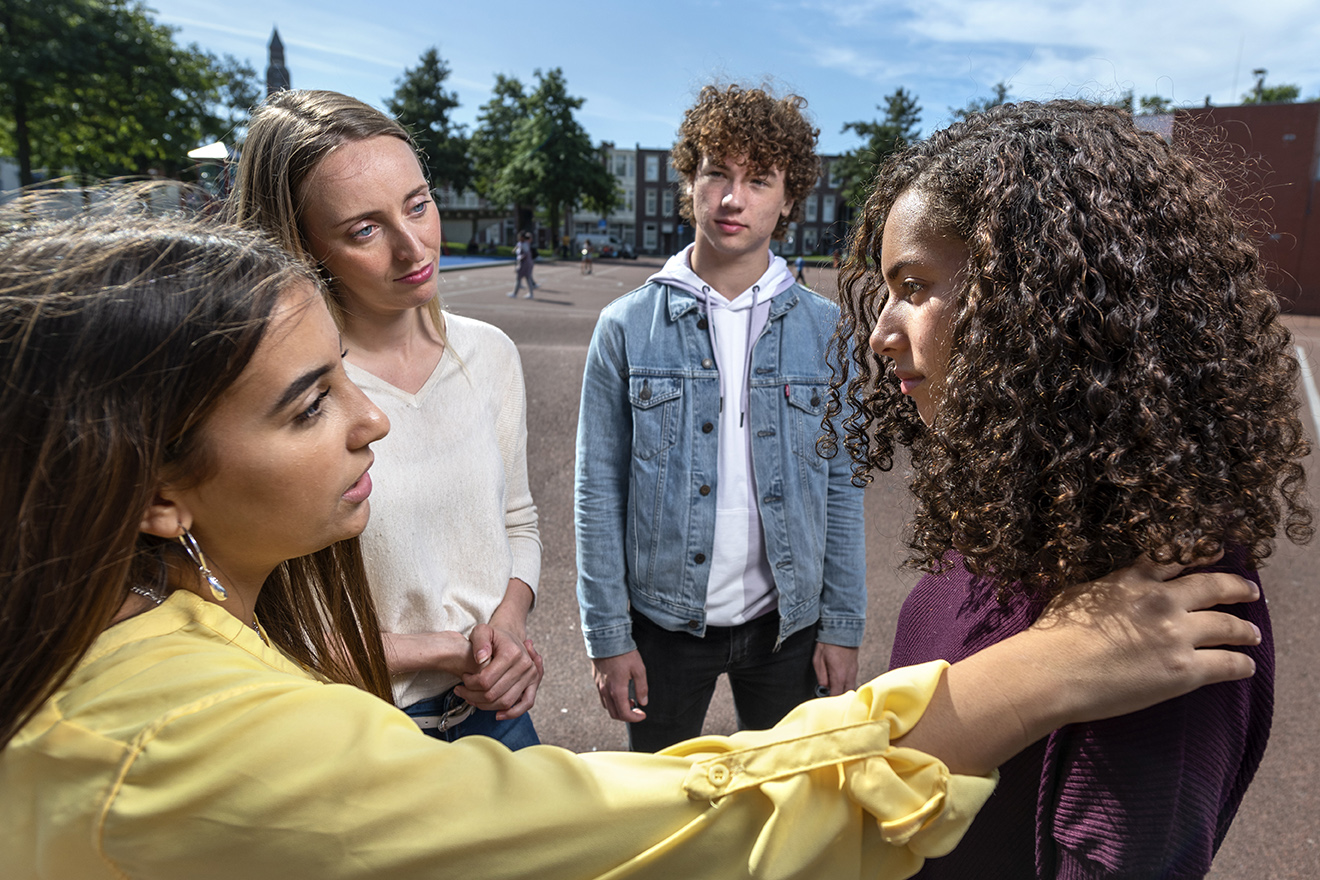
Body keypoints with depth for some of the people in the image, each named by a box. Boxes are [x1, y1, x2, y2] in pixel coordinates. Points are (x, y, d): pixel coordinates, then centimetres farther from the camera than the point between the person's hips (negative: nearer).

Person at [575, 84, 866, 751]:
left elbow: (841, 487, 2)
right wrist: (606, 635, -6)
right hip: (664, 620, -1)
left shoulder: (824, 330, -2)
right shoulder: (627, 326, -6)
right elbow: (598, 490, -5)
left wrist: (843, 626, 0)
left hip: (786, 620, 1)